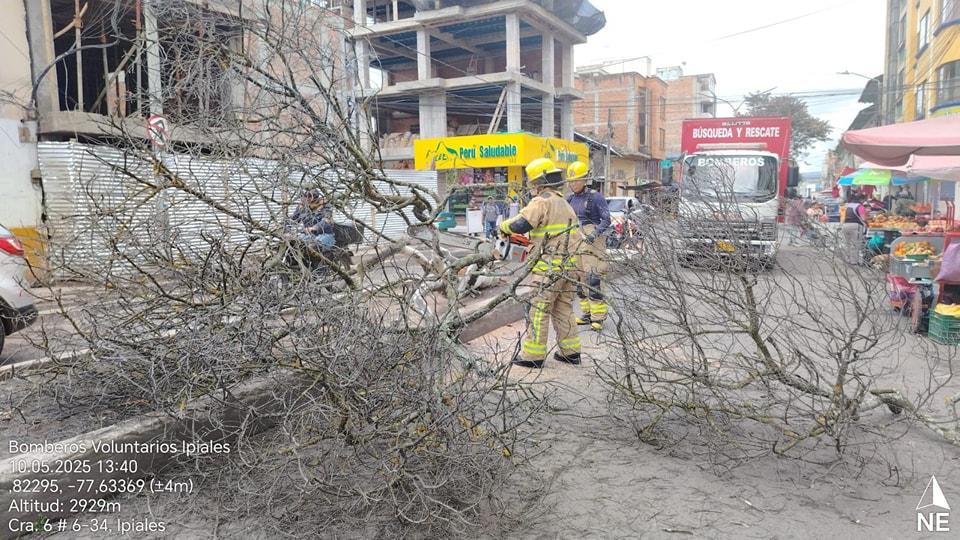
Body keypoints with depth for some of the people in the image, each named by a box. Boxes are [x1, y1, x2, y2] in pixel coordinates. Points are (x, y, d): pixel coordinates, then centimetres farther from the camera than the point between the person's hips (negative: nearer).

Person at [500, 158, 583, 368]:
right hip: (569, 265, 9)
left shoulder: (542, 202, -11)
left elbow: (520, 224, -21)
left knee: (538, 310, -1)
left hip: (549, 267, -8)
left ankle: (532, 355, 4)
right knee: (564, 310, 16)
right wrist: (533, 240, 17)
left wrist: (503, 227, -2)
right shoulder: (565, 204, 18)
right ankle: (571, 351, 20)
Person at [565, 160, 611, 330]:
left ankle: (598, 317, -5)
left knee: (594, 279, -11)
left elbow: (606, 220, -7)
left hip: (592, 242, -7)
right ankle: (587, 314, 18)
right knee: (579, 280, 9)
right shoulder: (570, 199, 12)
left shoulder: (596, 197, -5)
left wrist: (595, 233, -22)